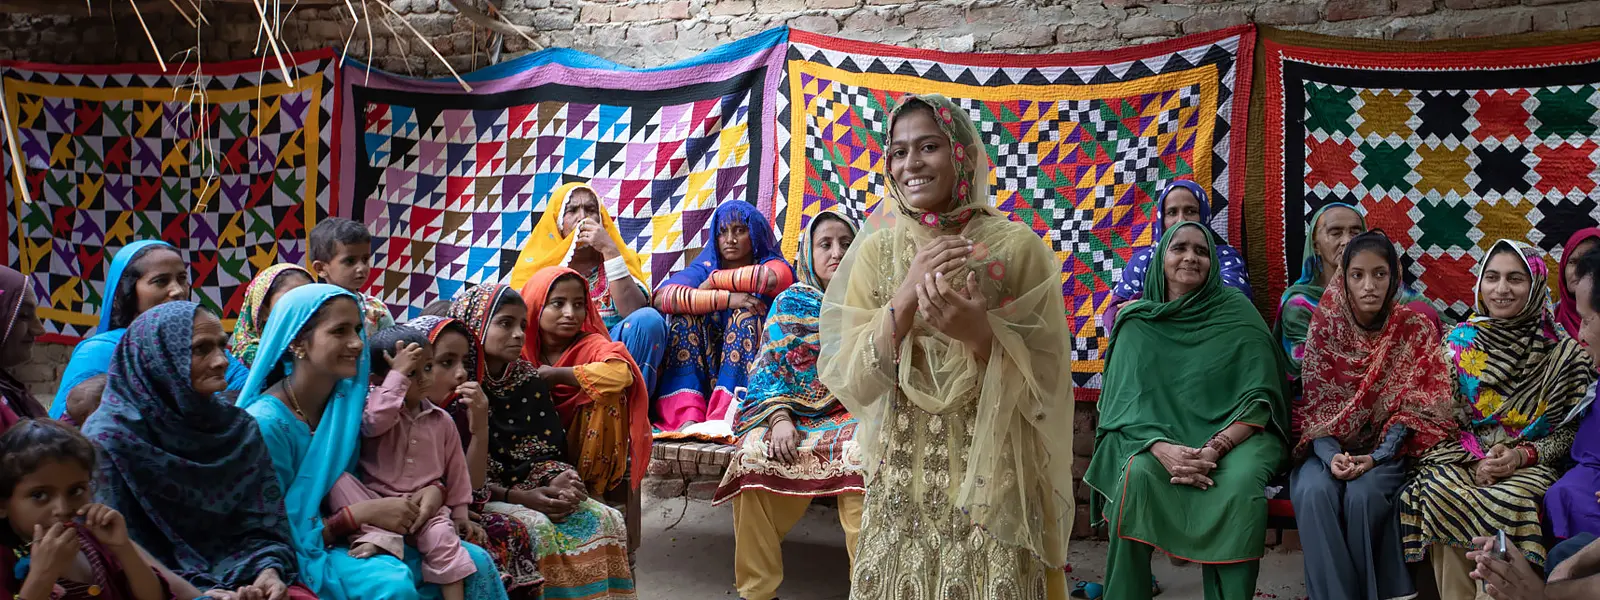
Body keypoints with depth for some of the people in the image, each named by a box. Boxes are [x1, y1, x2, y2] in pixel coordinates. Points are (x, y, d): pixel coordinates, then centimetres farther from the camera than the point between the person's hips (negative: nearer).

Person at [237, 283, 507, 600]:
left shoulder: (348, 399, 0)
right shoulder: (267, 422, -20)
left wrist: (431, 490, -12)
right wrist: (364, 512, -22)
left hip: (357, 539, 7)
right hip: (299, 555, -7)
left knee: (475, 561, -5)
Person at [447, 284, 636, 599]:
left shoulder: (529, 380, 10)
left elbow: (548, 450, 6)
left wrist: (556, 483, -17)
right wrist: (517, 497, -22)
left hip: (534, 490, 6)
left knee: (607, 520, -13)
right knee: (535, 528, -32)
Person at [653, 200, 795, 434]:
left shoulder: (772, 264, 4)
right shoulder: (705, 267, 9)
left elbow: (771, 278, -25)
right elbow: (662, 297, -14)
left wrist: (715, 280, -11)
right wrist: (726, 298, -24)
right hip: (700, 376, 2)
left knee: (747, 312, -21)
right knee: (687, 311, -15)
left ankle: (722, 419, -37)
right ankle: (687, 418, -32)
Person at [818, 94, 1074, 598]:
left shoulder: (1017, 245, -7)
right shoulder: (877, 249, 0)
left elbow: (1046, 381, -6)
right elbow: (850, 384, -7)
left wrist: (981, 334, -24)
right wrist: (904, 297, -20)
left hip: (994, 481, -2)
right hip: (901, 481, 2)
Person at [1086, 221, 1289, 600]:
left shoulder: (1236, 312, 1)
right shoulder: (1138, 321, 5)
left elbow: (1259, 397, -6)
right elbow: (1128, 401, -3)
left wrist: (1215, 449, -22)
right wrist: (1162, 449, -23)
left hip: (1234, 434, -1)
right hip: (1159, 437, 1)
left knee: (1242, 486, -33)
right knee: (1137, 475, -31)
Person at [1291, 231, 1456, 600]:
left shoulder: (1415, 330, -4)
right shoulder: (1324, 329, -1)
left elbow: (1413, 407, -8)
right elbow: (1313, 406, -3)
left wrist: (1376, 457, -21)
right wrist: (1330, 455, -21)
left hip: (1387, 447, -1)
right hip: (1333, 446, 1)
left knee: (1364, 495, -32)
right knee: (1313, 493, -30)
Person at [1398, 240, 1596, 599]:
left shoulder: (1564, 353, 3)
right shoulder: (1460, 341, 8)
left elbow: (1570, 432, 4)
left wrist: (1521, 455, -13)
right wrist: (1475, 460, -11)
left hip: (1531, 464, -1)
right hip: (1462, 458, 1)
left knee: (1508, 501, -36)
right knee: (1441, 491, -33)